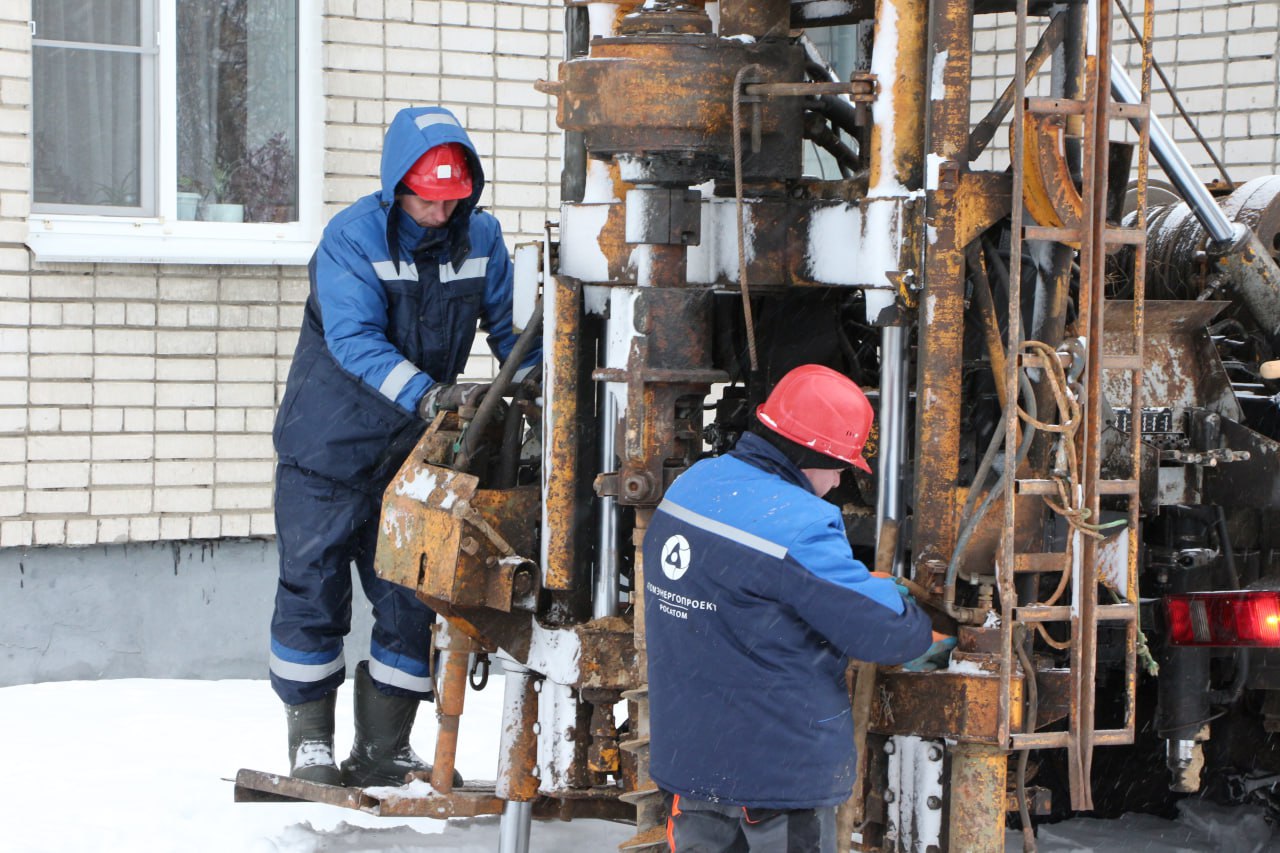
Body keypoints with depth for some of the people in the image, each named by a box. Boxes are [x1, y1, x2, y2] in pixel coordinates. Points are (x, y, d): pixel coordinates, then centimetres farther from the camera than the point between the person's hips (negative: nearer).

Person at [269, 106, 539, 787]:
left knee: (414, 597, 5)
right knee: (314, 587, 2)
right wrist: (425, 393, -42)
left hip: (417, 451, 4)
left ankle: (384, 747, 17)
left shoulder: (481, 238, -4)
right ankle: (310, 741, 14)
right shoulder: (351, 238, -18)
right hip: (331, 444, -4)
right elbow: (355, 339, -29)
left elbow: (510, 328, 6)